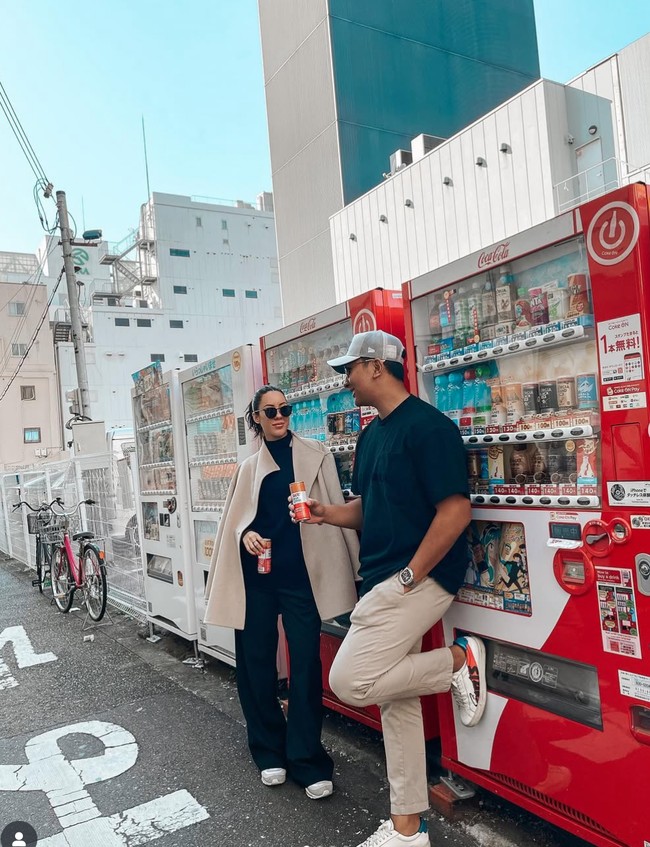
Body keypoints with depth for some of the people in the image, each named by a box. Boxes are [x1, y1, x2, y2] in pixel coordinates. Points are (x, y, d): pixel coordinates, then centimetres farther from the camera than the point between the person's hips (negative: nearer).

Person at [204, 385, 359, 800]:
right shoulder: (248, 467, 14)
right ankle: (270, 752, 29)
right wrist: (245, 535, -8)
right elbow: (236, 518, 15)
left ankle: (307, 761, 14)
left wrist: (356, 564, -3)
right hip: (257, 574, 3)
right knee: (256, 664, 9)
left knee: (306, 665, -2)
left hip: (301, 573, -3)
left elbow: (335, 508, 1)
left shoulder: (316, 454, 4)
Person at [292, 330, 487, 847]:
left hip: (419, 578, -9)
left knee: (350, 681, -12)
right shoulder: (371, 435, 13)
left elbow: (456, 510, -21)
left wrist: (409, 577, -18)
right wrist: (329, 514, 1)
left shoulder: (427, 426, -15)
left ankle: (458, 660, 5)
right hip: (382, 581, 9)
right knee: (395, 701, 14)